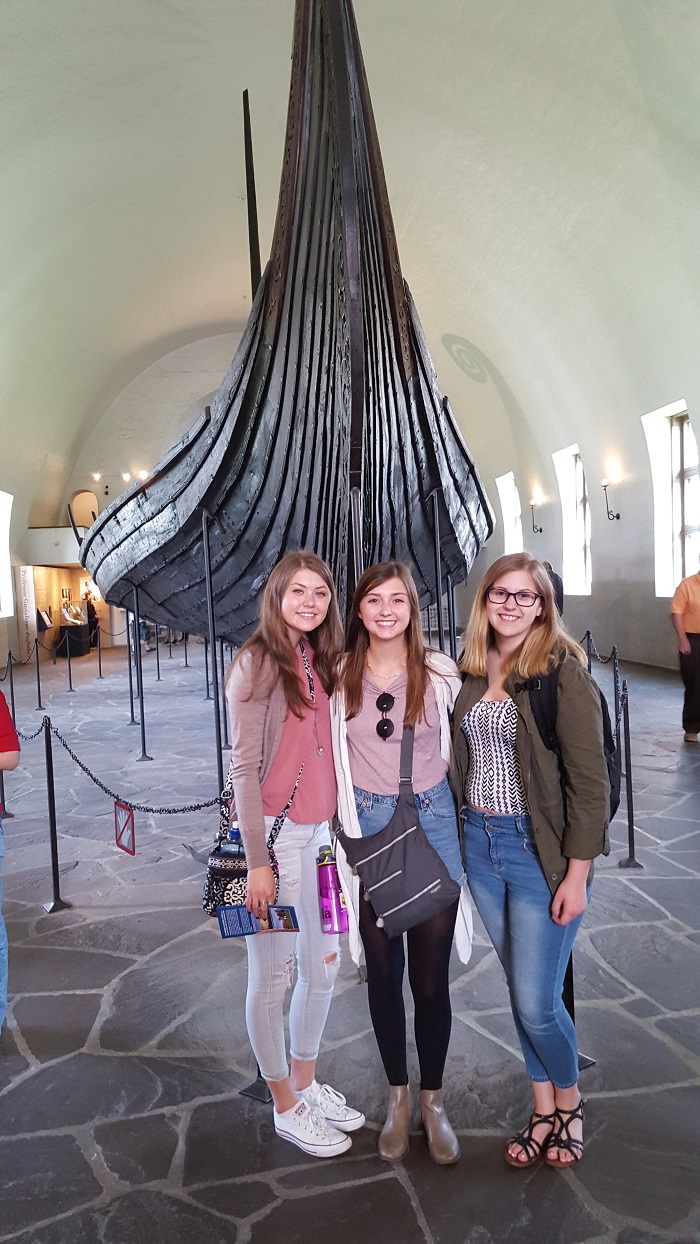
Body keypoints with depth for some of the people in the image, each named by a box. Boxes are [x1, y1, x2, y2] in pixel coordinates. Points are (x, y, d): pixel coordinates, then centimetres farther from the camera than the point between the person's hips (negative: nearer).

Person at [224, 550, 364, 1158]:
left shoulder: (319, 661, 9)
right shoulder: (258, 663, -13)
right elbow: (244, 766, -15)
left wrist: (337, 826, 11)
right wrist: (257, 861, -16)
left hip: (319, 832, 8)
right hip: (273, 834, -8)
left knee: (323, 965, 19)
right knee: (272, 975, 8)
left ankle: (307, 1082, 40)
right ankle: (286, 1106, 28)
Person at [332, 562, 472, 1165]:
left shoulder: (441, 672, -2)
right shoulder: (340, 677, 0)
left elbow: (460, 752, 6)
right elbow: (330, 758, 6)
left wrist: (465, 828, 5)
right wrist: (341, 836, 2)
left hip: (432, 825, -1)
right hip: (365, 828, 1)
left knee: (431, 979, 7)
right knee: (383, 974, 13)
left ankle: (433, 1100, 30)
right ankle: (398, 1097, 35)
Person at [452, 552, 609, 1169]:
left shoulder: (563, 671, -14)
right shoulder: (471, 670, 5)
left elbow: (590, 780, -14)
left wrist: (577, 873, -14)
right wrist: (461, 835, 9)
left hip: (539, 850, -5)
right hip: (479, 843, 5)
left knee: (536, 1002, 2)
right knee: (520, 990, 16)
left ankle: (570, 1100, 32)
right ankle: (544, 1111, 36)